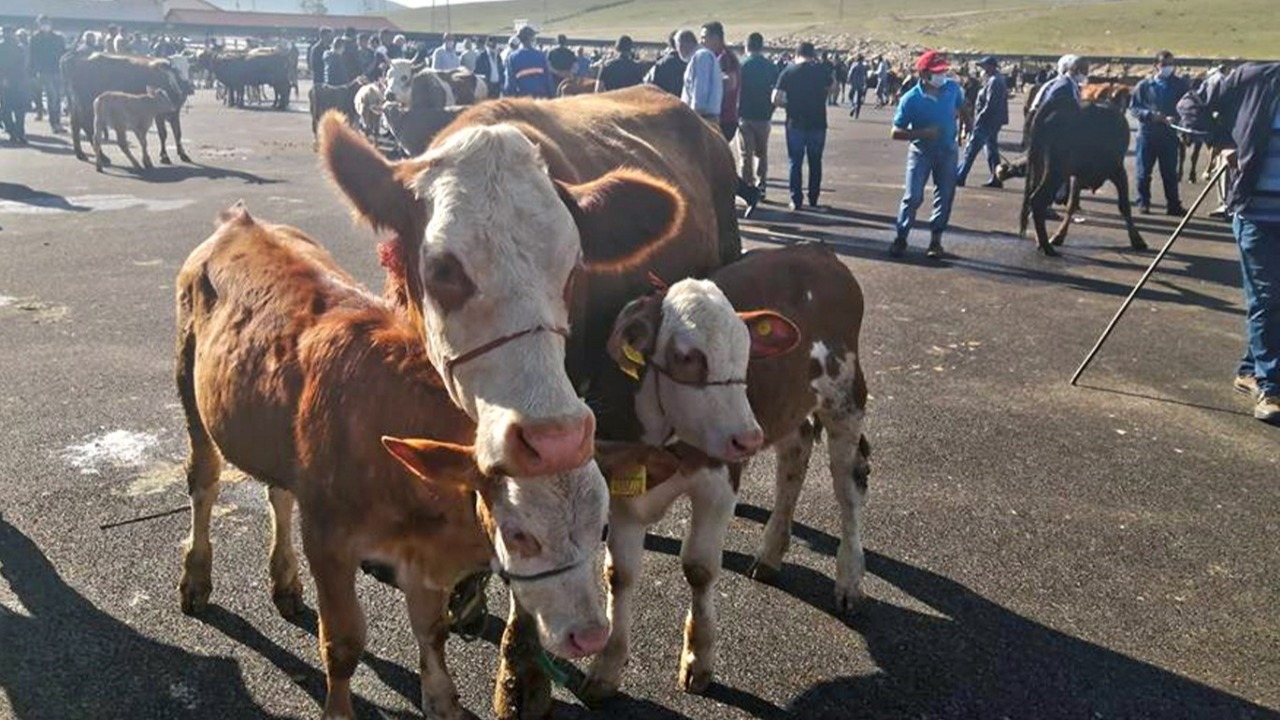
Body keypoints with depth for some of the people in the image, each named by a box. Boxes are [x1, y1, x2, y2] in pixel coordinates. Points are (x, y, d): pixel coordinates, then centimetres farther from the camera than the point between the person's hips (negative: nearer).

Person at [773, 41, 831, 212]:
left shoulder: (789, 71, -4)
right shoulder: (821, 70, 1)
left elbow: (776, 99, -9)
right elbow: (830, 88, 21)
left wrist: (789, 105, 9)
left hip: (795, 123, -1)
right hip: (818, 123, 1)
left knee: (795, 162, 7)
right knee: (815, 162, 13)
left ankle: (796, 201, 6)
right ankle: (813, 200, 16)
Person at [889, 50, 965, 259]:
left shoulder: (953, 88, -8)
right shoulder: (911, 99, -20)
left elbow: (961, 106, 16)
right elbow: (897, 132, -17)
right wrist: (923, 133, -29)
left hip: (948, 151, 4)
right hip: (921, 152, -4)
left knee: (945, 196, 7)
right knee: (913, 197, -7)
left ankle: (936, 239, 19)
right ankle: (901, 237, 6)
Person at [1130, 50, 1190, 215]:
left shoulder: (1180, 85, 2)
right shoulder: (1144, 85, 1)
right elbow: (1133, 107, 1)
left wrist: (1175, 118, -19)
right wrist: (1150, 115, -15)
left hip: (1170, 135, 0)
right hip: (1147, 134, 0)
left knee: (1170, 172, 4)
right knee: (1144, 172, 4)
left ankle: (1173, 205, 10)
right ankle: (1143, 203, 16)